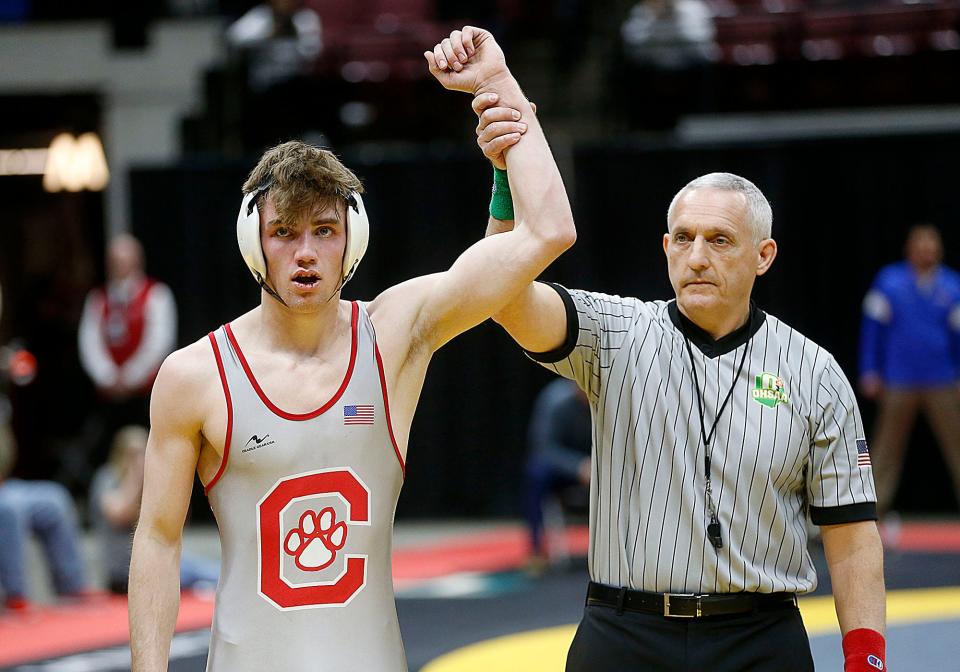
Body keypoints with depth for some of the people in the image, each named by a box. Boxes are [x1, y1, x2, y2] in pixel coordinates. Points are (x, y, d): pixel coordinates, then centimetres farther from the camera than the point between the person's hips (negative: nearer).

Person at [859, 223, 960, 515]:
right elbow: (873, 327, 5)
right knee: (886, 447, 1)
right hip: (899, 384, 0)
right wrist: (870, 372, 2)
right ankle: (873, 507, 6)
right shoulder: (889, 281, 3)